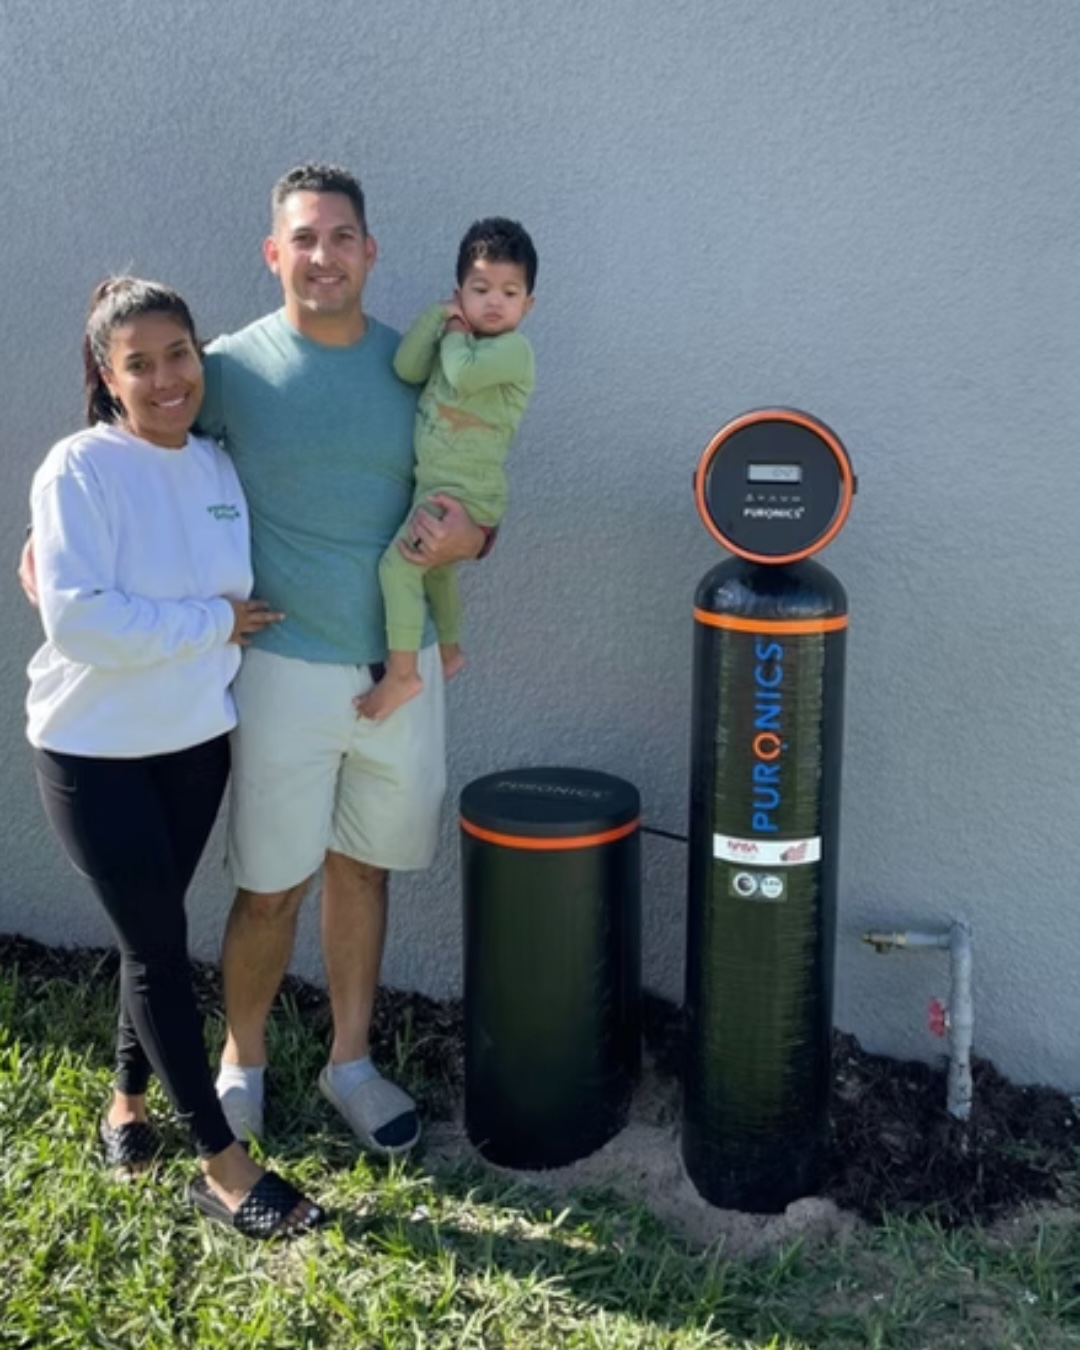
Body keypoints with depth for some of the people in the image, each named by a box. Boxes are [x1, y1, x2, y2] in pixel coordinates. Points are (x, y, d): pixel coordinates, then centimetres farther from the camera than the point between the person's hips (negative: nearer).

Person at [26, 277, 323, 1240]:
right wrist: (214, 622, -22)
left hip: (197, 739, 6)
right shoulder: (80, 470, -17)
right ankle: (223, 1166, 9)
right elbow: (77, 620, -27)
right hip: (96, 751, -5)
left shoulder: (218, 466, 2)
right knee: (160, 941, -1)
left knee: (153, 932, 16)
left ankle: (128, 1098, 38)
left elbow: (241, 591, 12)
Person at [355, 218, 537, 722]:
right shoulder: (461, 340, 9)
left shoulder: (513, 349, -14)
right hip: (436, 487, 10)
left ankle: (401, 674, -11)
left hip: (463, 493, -10)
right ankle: (449, 651, 50)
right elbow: (407, 369, -4)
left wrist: (454, 334, -12)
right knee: (434, 566, 28)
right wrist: (439, 317, -8)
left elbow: (463, 374, -32)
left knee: (397, 564, -20)